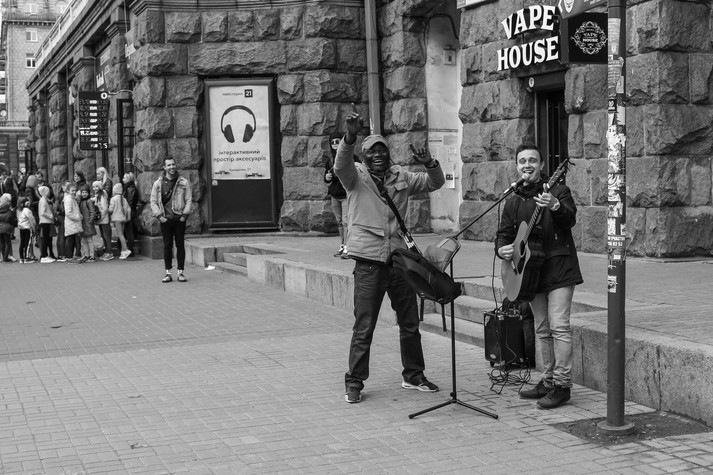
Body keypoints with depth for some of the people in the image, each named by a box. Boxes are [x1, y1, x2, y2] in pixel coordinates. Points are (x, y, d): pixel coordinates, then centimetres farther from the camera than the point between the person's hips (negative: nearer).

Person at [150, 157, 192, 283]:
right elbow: (153, 202, 5)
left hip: (179, 219, 0)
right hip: (165, 219, 0)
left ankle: (180, 272, 8)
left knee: (180, 245, 3)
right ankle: (168, 273, 8)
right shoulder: (158, 184, 4)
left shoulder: (184, 182, 3)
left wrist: (185, 215, -6)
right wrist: (159, 216, -6)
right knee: (167, 246, 2)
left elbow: (189, 200, 4)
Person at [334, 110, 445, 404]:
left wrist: (430, 164, -11)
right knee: (363, 327, -2)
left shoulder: (401, 178, 11)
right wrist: (350, 136, -40)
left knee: (410, 323, 13)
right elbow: (341, 165, -21)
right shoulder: (356, 176, -1)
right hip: (368, 262, -4)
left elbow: (435, 183, 11)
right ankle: (354, 383, 9)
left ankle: (413, 376, 28)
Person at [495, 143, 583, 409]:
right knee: (542, 330, 12)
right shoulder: (513, 202, 12)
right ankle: (547, 382, 21)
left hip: (558, 268, -6)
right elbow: (504, 233, 15)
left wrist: (555, 207, -42)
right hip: (532, 272, 6)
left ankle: (562, 385, -6)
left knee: (559, 325, -10)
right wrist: (501, 249, -8)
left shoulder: (557, 191, -4)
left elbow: (570, 220, -21)